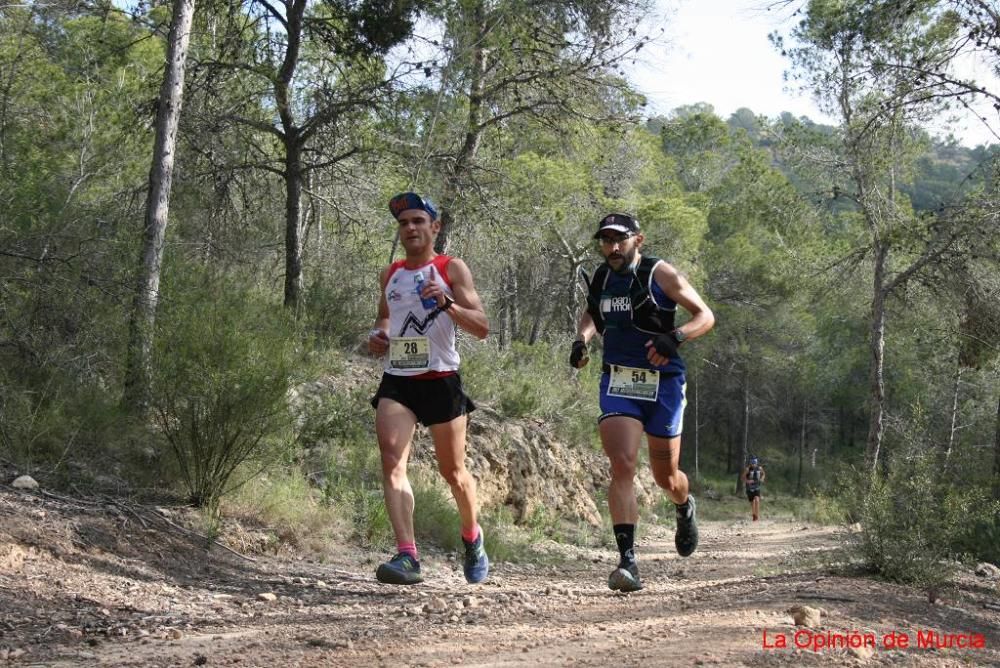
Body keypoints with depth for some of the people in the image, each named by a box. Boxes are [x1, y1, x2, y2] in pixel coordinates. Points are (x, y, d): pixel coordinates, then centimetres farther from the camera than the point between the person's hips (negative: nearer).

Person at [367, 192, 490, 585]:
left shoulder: (452, 269, -1)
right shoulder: (390, 274, 13)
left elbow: (482, 328, -8)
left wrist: (446, 302, -24)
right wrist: (378, 336, 8)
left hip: (441, 380, -3)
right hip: (396, 381, 3)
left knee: (452, 470, 8)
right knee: (392, 461, -18)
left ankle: (472, 536, 35)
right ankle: (407, 556, -24)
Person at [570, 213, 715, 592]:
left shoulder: (660, 273, -6)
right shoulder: (602, 277, 8)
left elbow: (705, 316, -5)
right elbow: (591, 315, 28)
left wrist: (675, 337, -23)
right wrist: (582, 339, 7)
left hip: (662, 382, -2)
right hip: (617, 381, 3)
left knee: (666, 477, 8)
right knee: (622, 466, -17)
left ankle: (685, 509, 45)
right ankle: (627, 560, -19)